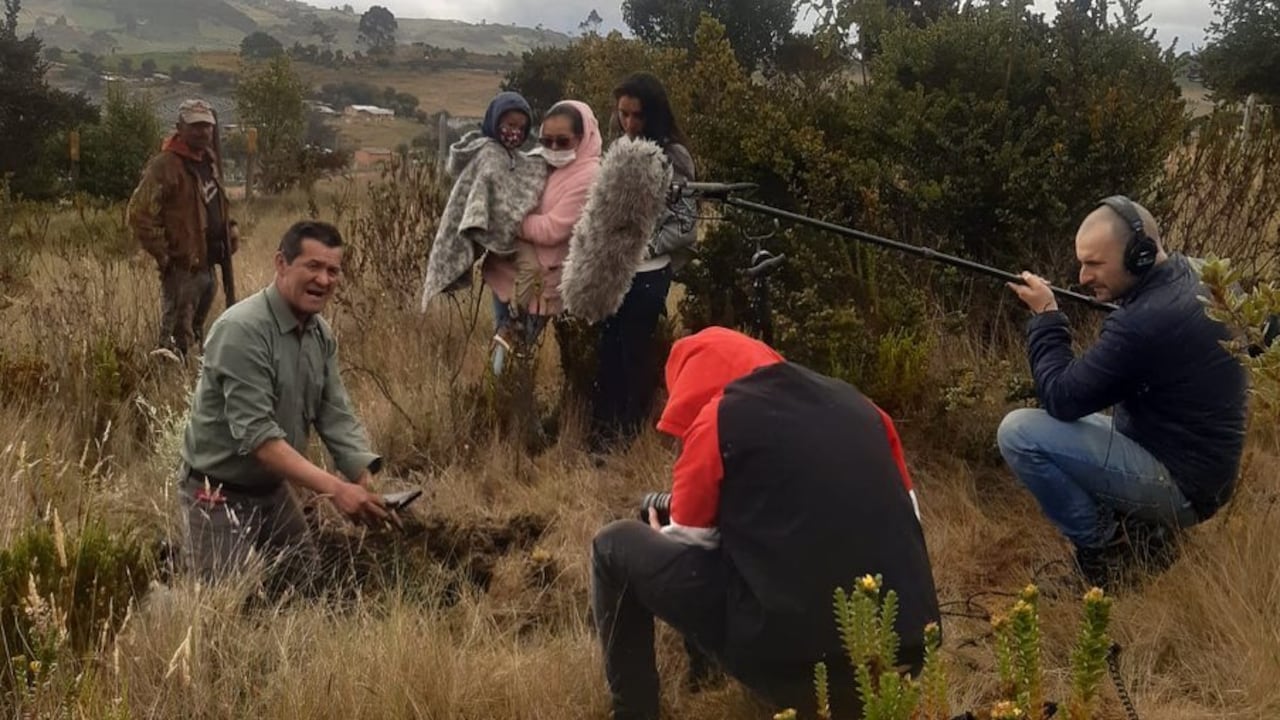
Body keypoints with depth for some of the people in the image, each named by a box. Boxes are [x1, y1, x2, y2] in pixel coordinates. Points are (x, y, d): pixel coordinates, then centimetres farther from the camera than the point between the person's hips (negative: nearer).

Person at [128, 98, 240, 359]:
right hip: (182, 267, -9)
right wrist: (163, 255, -19)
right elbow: (140, 213, -19)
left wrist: (231, 226, 11)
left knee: (196, 333, 20)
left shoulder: (208, 161, 14)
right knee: (177, 336, -5)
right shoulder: (165, 165, -15)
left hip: (207, 264, 9)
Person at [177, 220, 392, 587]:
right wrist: (334, 489, -38)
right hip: (221, 490, -8)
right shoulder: (242, 330, -26)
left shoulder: (322, 334, -1)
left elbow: (336, 417, -3)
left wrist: (367, 483, -19)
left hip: (274, 485, 8)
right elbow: (256, 434, -32)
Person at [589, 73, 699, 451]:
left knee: (634, 356, 3)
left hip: (647, 274, -5)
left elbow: (684, 227, -10)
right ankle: (602, 436, 18)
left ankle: (631, 437, 15)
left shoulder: (672, 156, -8)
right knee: (608, 354, 8)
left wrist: (643, 247, -15)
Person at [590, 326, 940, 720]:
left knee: (615, 545, 13)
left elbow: (689, 545, 7)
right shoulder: (856, 403, 15)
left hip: (793, 654, -6)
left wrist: (662, 536, 31)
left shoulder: (718, 417, 1)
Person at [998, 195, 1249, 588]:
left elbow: (1061, 398, -20)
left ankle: (1104, 545, -2)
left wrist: (1045, 317, -9)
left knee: (1019, 432, -16)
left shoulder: (1146, 321, -28)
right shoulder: (1193, 276, 1)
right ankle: (1139, 528, 14)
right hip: (1196, 465, 10)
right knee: (1055, 426, 25)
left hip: (1177, 483, -10)